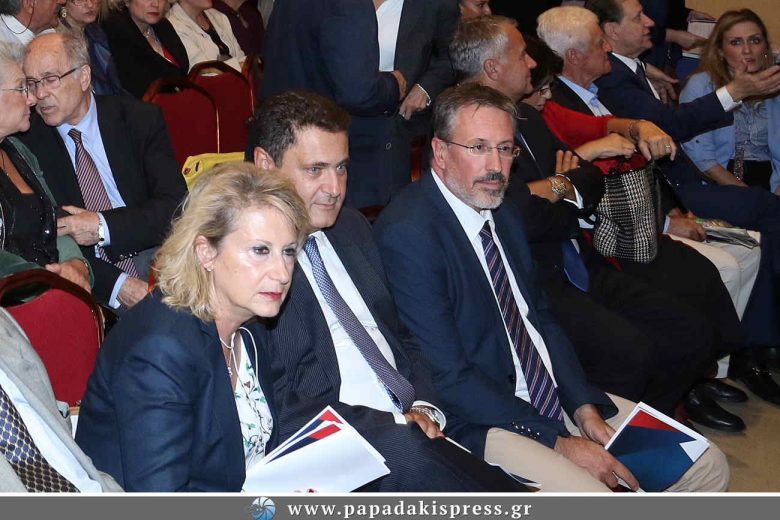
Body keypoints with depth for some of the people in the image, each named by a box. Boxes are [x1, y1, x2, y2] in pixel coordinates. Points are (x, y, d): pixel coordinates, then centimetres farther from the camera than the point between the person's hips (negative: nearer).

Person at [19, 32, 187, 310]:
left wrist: (104, 227, -17)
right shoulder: (25, 142, 3)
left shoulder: (140, 119, 4)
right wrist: (118, 285, -16)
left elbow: (175, 204, -2)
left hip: (153, 256, 1)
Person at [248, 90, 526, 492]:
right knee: (403, 447, -35)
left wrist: (423, 408, 2)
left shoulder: (352, 226, 18)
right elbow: (279, 410, -14)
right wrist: (396, 426, -16)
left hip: (415, 430, 7)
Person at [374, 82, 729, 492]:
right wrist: (559, 442, -17)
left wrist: (585, 408, -1)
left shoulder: (505, 212, 11)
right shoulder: (407, 232, -17)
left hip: (559, 395, 8)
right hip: (478, 420, -8)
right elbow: (447, 377, -19)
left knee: (707, 466, 2)